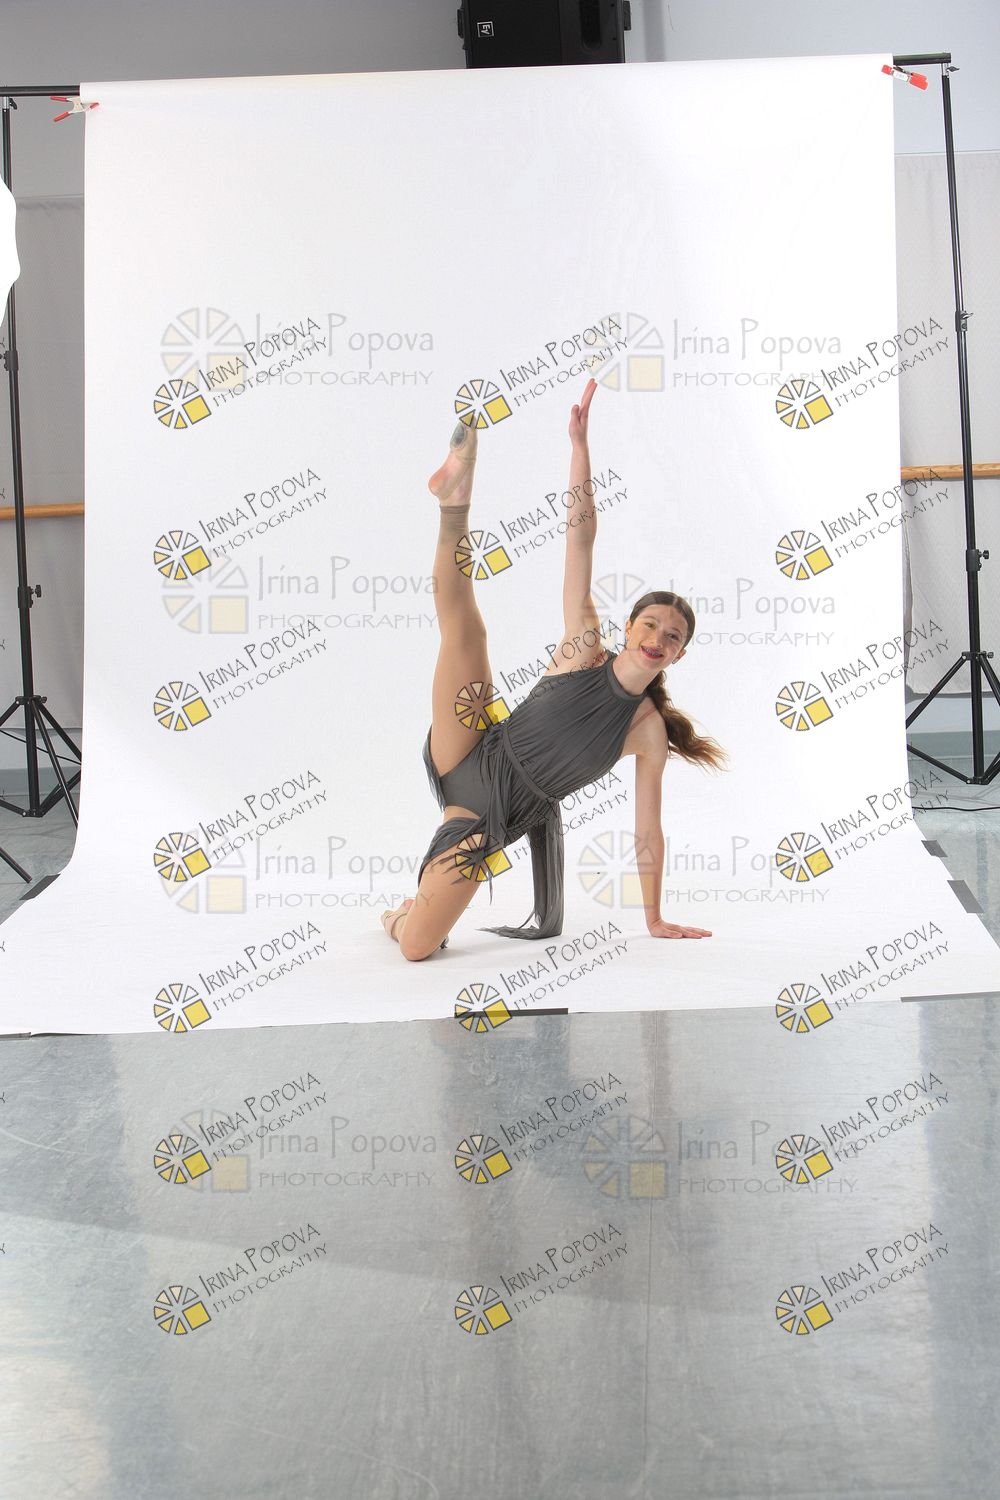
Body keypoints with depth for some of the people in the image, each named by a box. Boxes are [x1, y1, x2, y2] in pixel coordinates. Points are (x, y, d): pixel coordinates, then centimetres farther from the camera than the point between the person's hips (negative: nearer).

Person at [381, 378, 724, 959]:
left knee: (416, 950, -8)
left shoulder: (649, 729, 0)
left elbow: (648, 830, 7)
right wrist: (580, 445, -16)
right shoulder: (585, 647, -2)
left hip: (495, 821, 1)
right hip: (472, 762, -1)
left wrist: (656, 921, 9)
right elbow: (581, 539, -10)